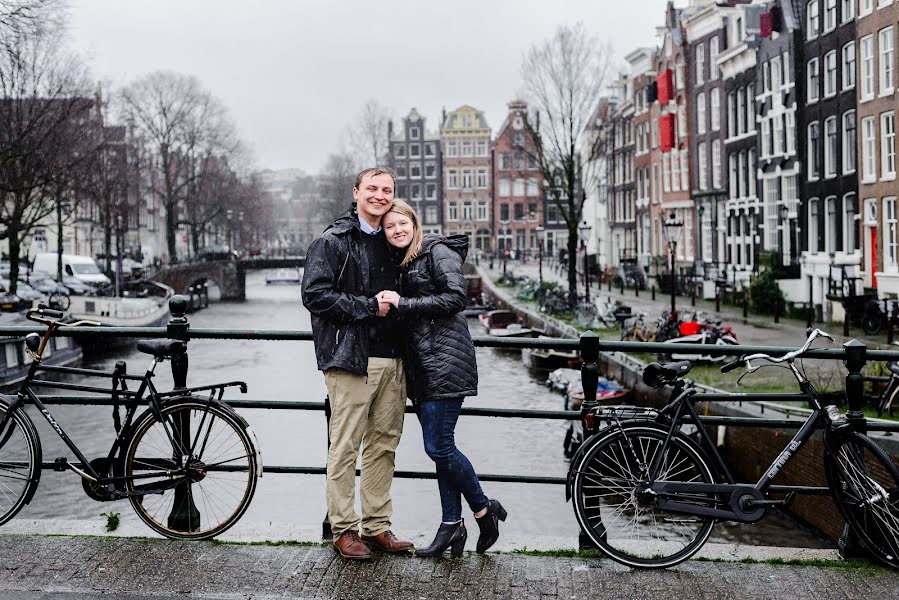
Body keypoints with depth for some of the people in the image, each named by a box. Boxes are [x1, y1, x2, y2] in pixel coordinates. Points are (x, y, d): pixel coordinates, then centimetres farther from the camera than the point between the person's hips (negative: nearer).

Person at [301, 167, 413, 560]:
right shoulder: (332, 242, -2)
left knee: (384, 445, 10)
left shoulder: (392, 244, 18)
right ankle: (344, 529, 7)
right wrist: (369, 307, -15)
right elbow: (315, 294, -14)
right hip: (350, 359, -7)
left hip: (392, 361, 7)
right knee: (345, 446, -3)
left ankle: (377, 526, 18)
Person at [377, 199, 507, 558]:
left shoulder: (438, 252, -4)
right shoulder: (403, 263, 20)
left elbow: (455, 298, -15)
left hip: (444, 361, -8)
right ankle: (452, 526, 14)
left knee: (438, 447, -10)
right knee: (440, 447, 8)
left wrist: (402, 304, -14)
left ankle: (484, 511, 8)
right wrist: (390, 303, 5)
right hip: (420, 364, 8)